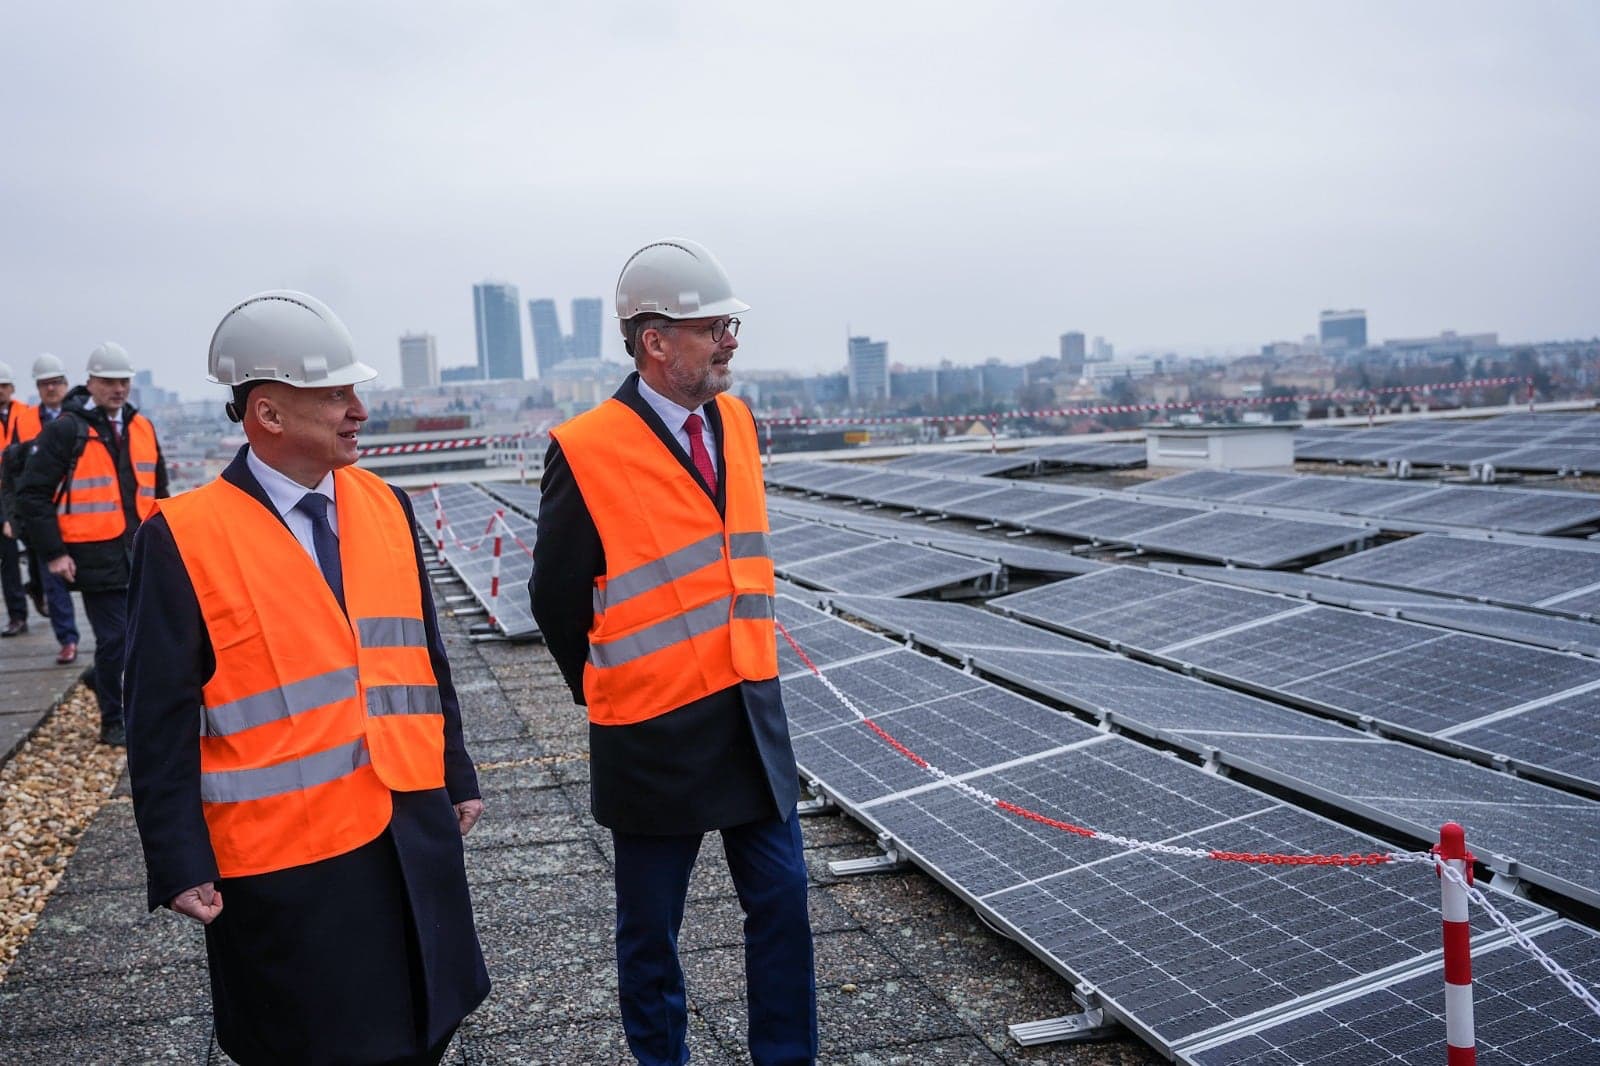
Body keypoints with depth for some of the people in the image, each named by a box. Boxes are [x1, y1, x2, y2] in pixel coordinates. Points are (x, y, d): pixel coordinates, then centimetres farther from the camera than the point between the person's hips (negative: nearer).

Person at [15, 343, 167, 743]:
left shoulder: (142, 428, 11)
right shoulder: (66, 430, -7)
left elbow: (158, 492, 21)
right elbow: (32, 495, -8)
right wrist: (53, 553, -10)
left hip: (142, 556, 6)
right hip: (97, 557, -5)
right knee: (114, 638, -2)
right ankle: (113, 722, 14)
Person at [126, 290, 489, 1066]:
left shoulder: (385, 506, 5)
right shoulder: (183, 537, -10)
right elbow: (161, 719, -8)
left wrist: (455, 777, 13)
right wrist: (181, 866, -9)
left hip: (415, 837, 5)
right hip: (283, 860, -4)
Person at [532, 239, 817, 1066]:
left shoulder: (735, 421, 3)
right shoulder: (587, 451, -16)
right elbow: (556, 599, -6)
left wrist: (749, 668, 13)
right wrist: (605, 691, 6)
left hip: (753, 712, 5)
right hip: (656, 732, -5)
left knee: (781, 900, 12)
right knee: (650, 927, 13)